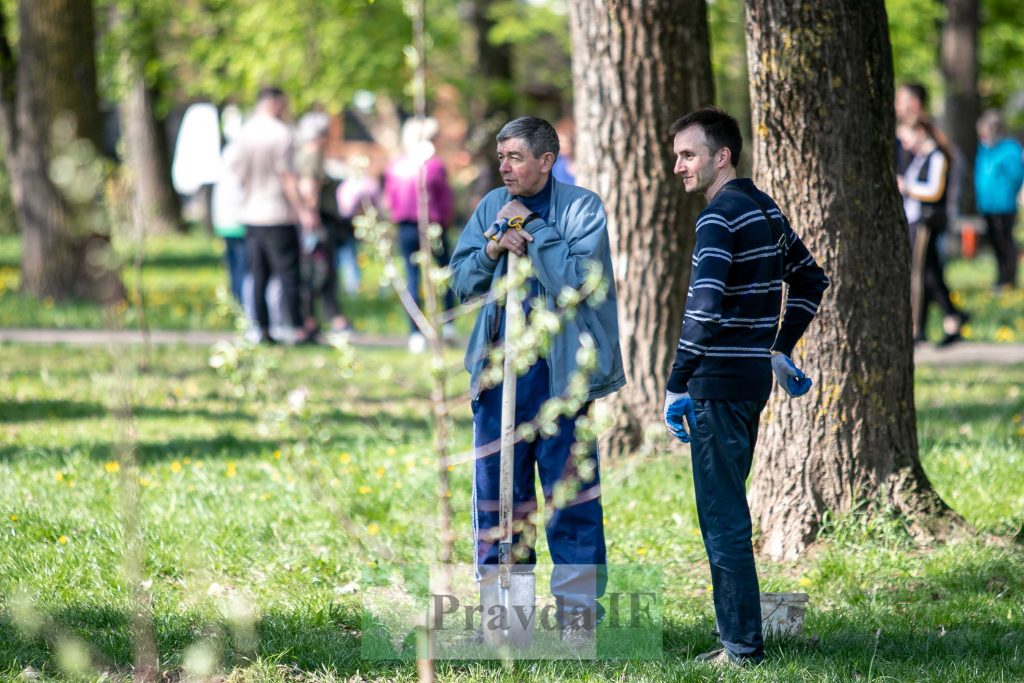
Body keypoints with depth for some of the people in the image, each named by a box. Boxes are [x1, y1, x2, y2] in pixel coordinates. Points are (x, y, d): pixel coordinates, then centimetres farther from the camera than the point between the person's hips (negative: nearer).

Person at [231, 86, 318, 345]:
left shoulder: (244, 132, 7)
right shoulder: (280, 132, -10)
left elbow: (237, 172, 11)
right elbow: (287, 176, -13)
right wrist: (302, 210, -12)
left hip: (250, 215, 6)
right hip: (278, 215, -6)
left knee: (258, 275, 9)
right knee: (288, 274, -3)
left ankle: (264, 331, 9)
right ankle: (299, 331, -3)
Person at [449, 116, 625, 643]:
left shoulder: (580, 208, -4)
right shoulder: (491, 207, 10)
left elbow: (578, 279, -15)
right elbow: (460, 282, 9)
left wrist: (532, 229, -13)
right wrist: (492, 249, -9)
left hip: (559, 368, -5)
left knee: (569, 489, -2)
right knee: (497, 486, 8)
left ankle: (577, 608, 4)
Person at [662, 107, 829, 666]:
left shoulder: (719, 217, -14)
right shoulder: (764, 209, 14)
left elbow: (705, 305, -25)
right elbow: (811, 279, 25)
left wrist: (677, 384, -21)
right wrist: (781, 349, 25)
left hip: (720, 383, -9)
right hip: (754, 378, 9)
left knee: (722, 516, -5)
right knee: (728, 511, 16)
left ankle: (743, 647, -4)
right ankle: (740, 635, 19)